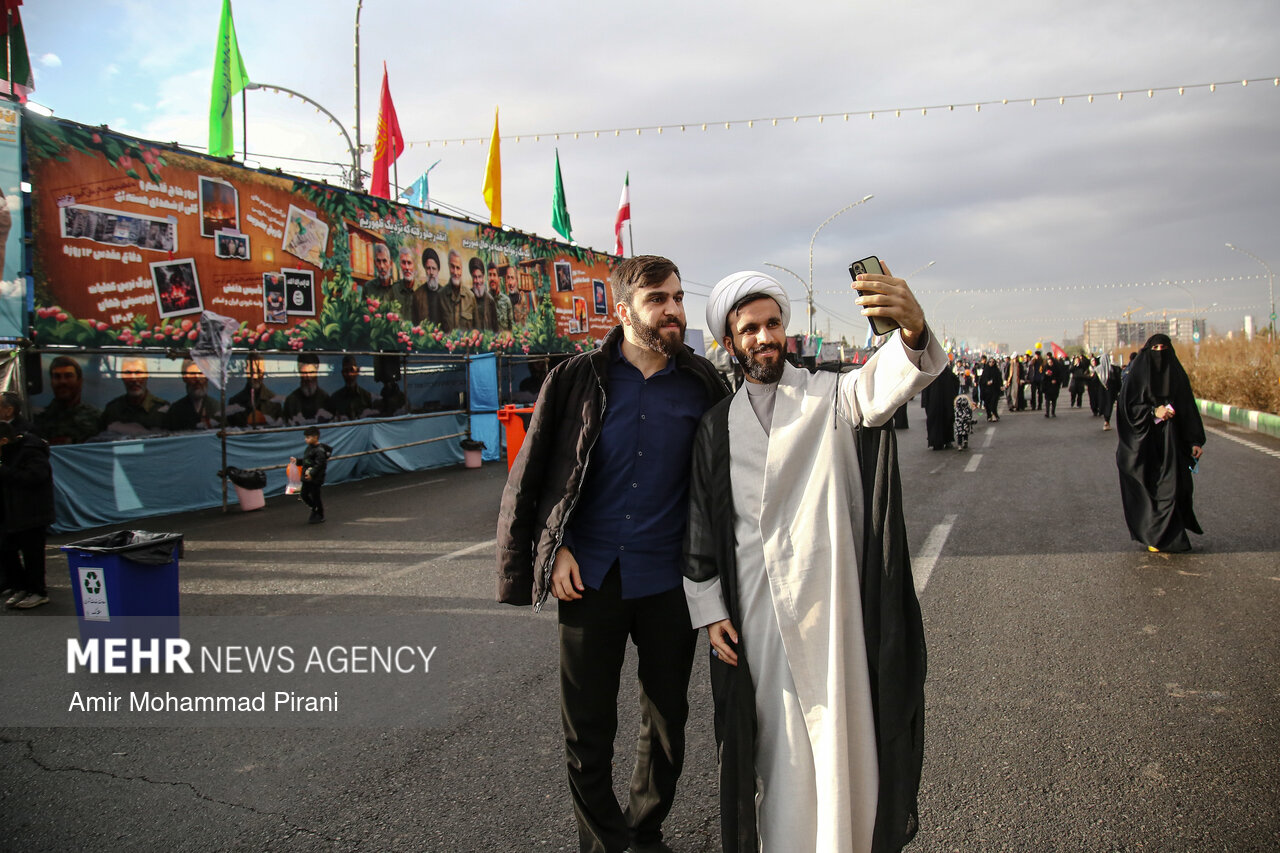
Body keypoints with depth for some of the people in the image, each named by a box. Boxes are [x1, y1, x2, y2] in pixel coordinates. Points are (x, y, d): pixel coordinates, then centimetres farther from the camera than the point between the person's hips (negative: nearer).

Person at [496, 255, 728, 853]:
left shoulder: (702, 384, -1)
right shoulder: (577, 379, -4)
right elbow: (531, 476, 2)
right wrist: (555, 549, -5)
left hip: (668, 580, 2)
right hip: (589, 578, -1)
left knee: (667, 720, 16)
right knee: (587, 730, 8)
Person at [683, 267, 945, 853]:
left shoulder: (829, 397, 1)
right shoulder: (717, 427, 7)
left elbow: (884, 386, -22)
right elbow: (701, 523, 9)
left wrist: (913, 333, -44)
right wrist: (709, 608, 3)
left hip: (829, 601, -1)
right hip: (756, 611, 2)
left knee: (839, 732, 4)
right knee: (776, 738, 11)